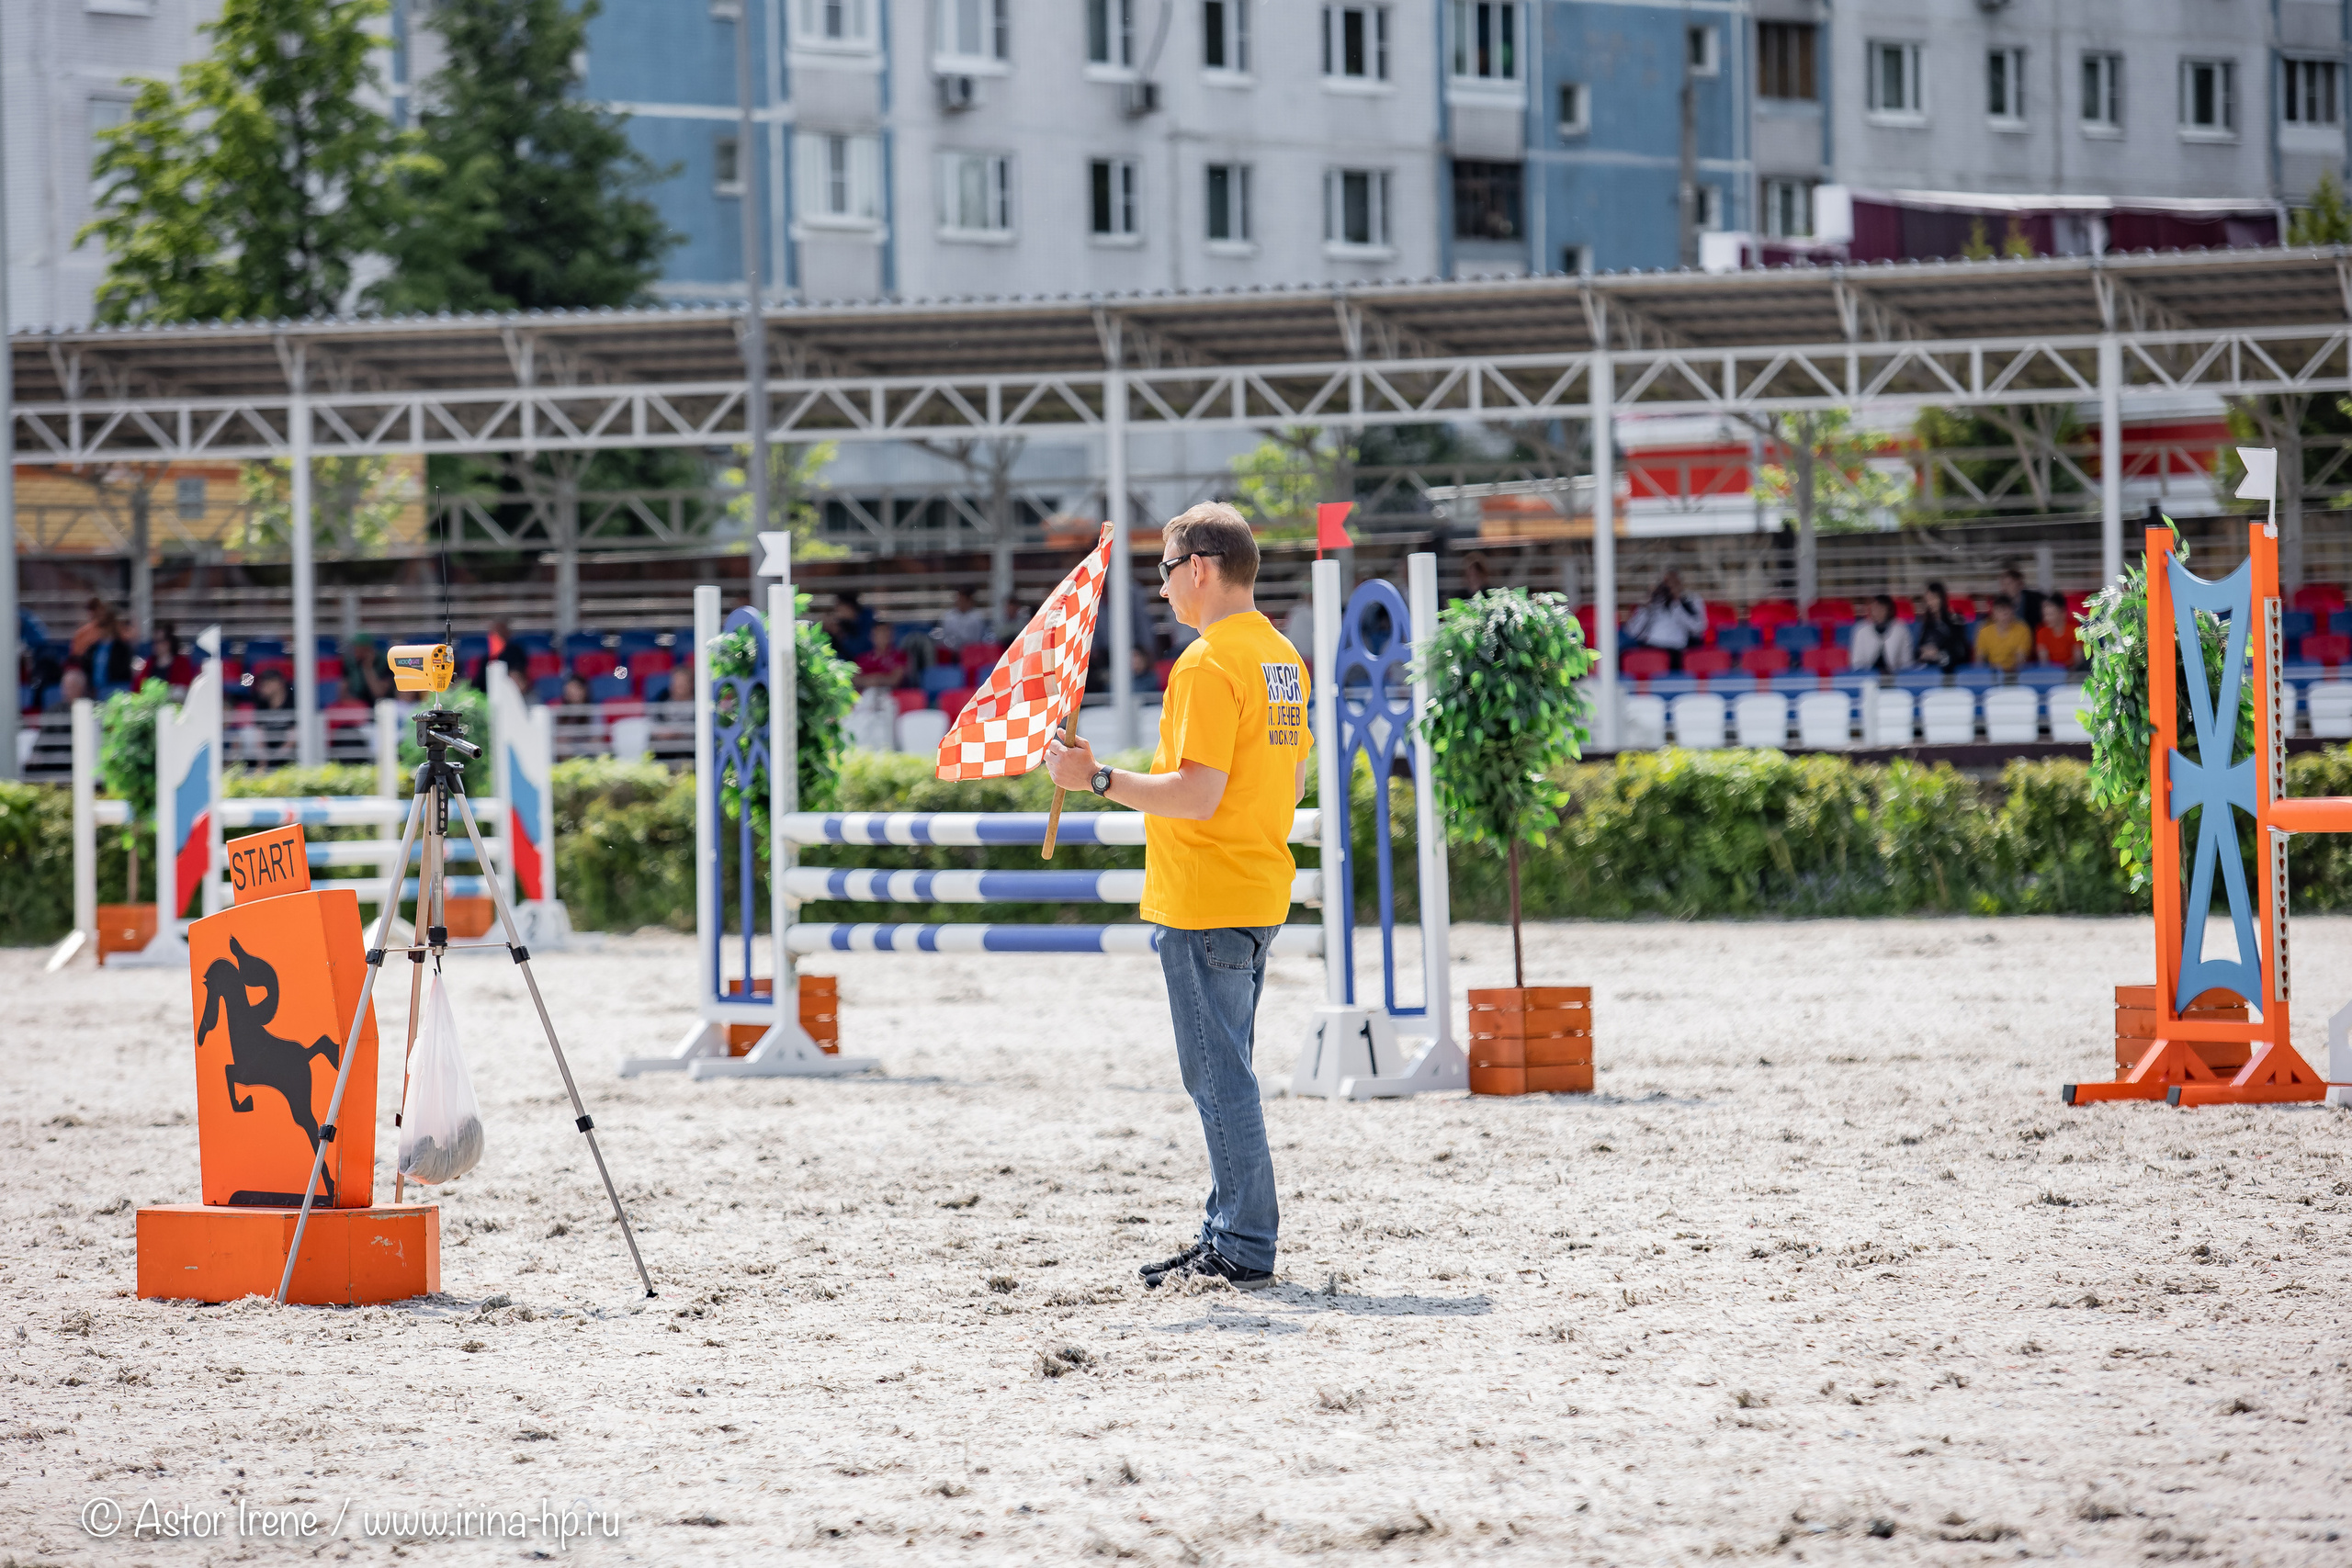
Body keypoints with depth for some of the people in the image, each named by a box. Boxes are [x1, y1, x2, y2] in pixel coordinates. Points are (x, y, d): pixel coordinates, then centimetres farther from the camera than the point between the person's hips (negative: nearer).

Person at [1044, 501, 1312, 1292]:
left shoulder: (1208, 664, -17)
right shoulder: (1281, 657, 13)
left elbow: (1198, 794, -23)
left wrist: (1099, 779, -18)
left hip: (1205, 900, -10)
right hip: (1261, 892, 10)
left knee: (1219, 1076, -6)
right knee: (1225, 1072, 16)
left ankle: (1245, 1250, -5)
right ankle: (1230, 1235, 19)